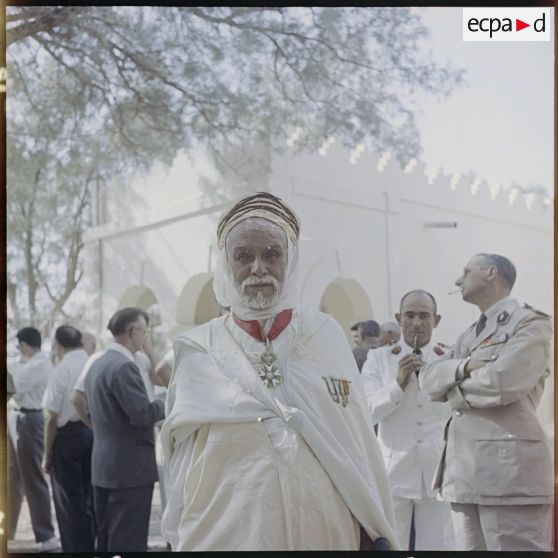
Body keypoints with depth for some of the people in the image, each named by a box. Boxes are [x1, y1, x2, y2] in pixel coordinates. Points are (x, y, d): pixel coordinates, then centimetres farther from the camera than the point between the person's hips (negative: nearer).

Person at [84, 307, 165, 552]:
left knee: (106, 538, 16)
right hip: (130, 467, -10)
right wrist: (166, 403, -6)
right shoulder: (123, 366, -18)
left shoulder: (97, 364, 12)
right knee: (129, 541, -3)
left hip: (103, 466, 10)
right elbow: (142, 413, -23)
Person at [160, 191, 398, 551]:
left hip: (325, 533, 2)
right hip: (225, 535, -1)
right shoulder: (198, 351, -3)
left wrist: (377, 535, 0)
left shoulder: (326, 336, -1)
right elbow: (183, 466, 2)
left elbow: (360, 443, -1)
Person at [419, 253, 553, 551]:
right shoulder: (467, 336, 24)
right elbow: (428, 378, 11)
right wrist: (463, 367, -9)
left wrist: (455, 390, 1)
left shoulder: (530, 322, -1)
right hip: (464, 471, 8)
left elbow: (502, 381, -17)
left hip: (509, 469, -8)